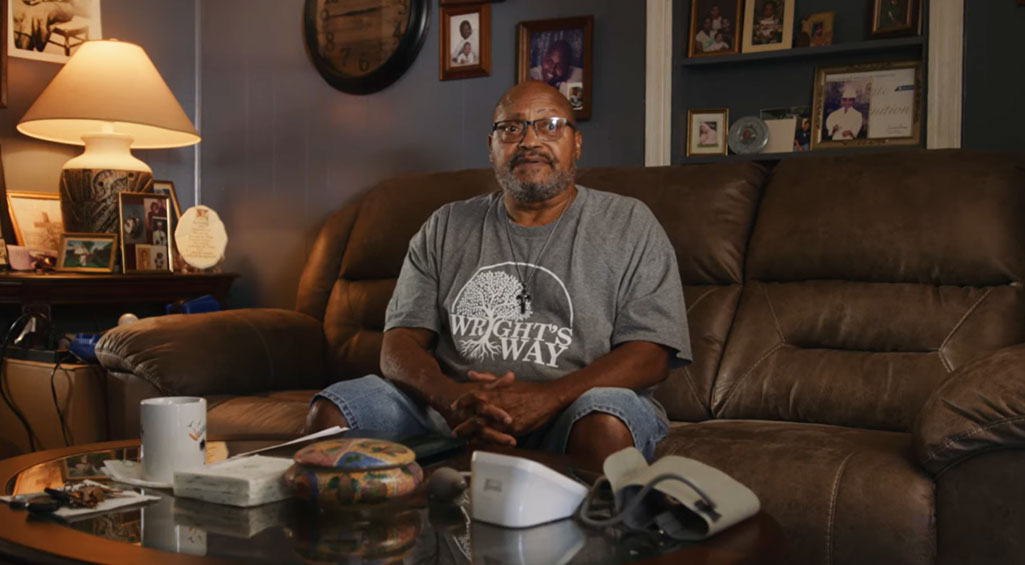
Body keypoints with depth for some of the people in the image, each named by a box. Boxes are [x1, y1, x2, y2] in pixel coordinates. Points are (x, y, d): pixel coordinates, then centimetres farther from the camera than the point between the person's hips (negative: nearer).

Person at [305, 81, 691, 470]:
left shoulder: (628, 225, 8)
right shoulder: (446, 229, 16)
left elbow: (650, 354, -2)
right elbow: (400, 343, 8)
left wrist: (548, 397, -20)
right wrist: (450, 397, -17)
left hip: (568, 413, -2)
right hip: (453, 415, 3)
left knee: (605, 423, -37)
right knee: (329, 412, -19)